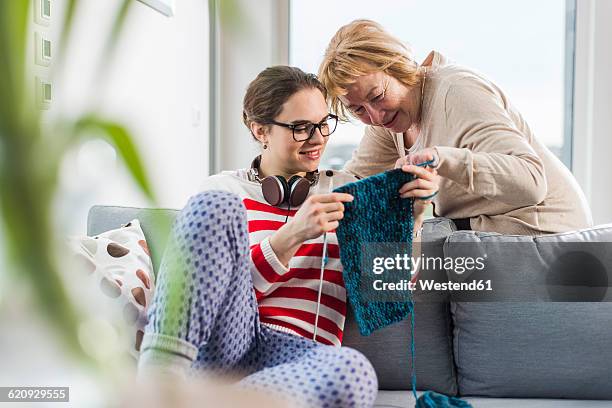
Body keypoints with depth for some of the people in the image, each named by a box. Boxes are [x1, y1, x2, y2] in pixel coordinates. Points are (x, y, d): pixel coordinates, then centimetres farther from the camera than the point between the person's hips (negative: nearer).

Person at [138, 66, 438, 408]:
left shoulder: (345, 191, 18)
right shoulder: (224, 188, 11)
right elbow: (223, 290, -1)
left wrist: (412, 216, -5)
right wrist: (291, 236, -15)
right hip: (221, 343, -1)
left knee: (354, 373, -37)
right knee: (215, 205, -24)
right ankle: (158, 378, -32)